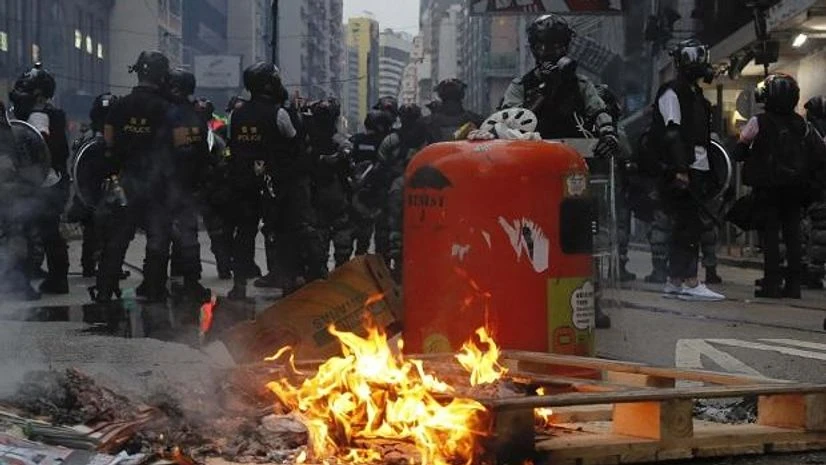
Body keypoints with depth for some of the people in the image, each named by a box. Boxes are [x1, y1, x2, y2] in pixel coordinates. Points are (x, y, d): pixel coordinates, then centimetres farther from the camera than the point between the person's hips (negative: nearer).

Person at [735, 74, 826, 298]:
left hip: (768, 187, -3)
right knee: (793, 233, 7)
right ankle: (794, 284, 7)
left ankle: (772, 283, -3)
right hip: (795, 187, 3)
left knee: (770, 232, 0)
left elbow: (740, 151, -7)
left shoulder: (759, 122, -7)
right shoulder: (803, 125, 4)